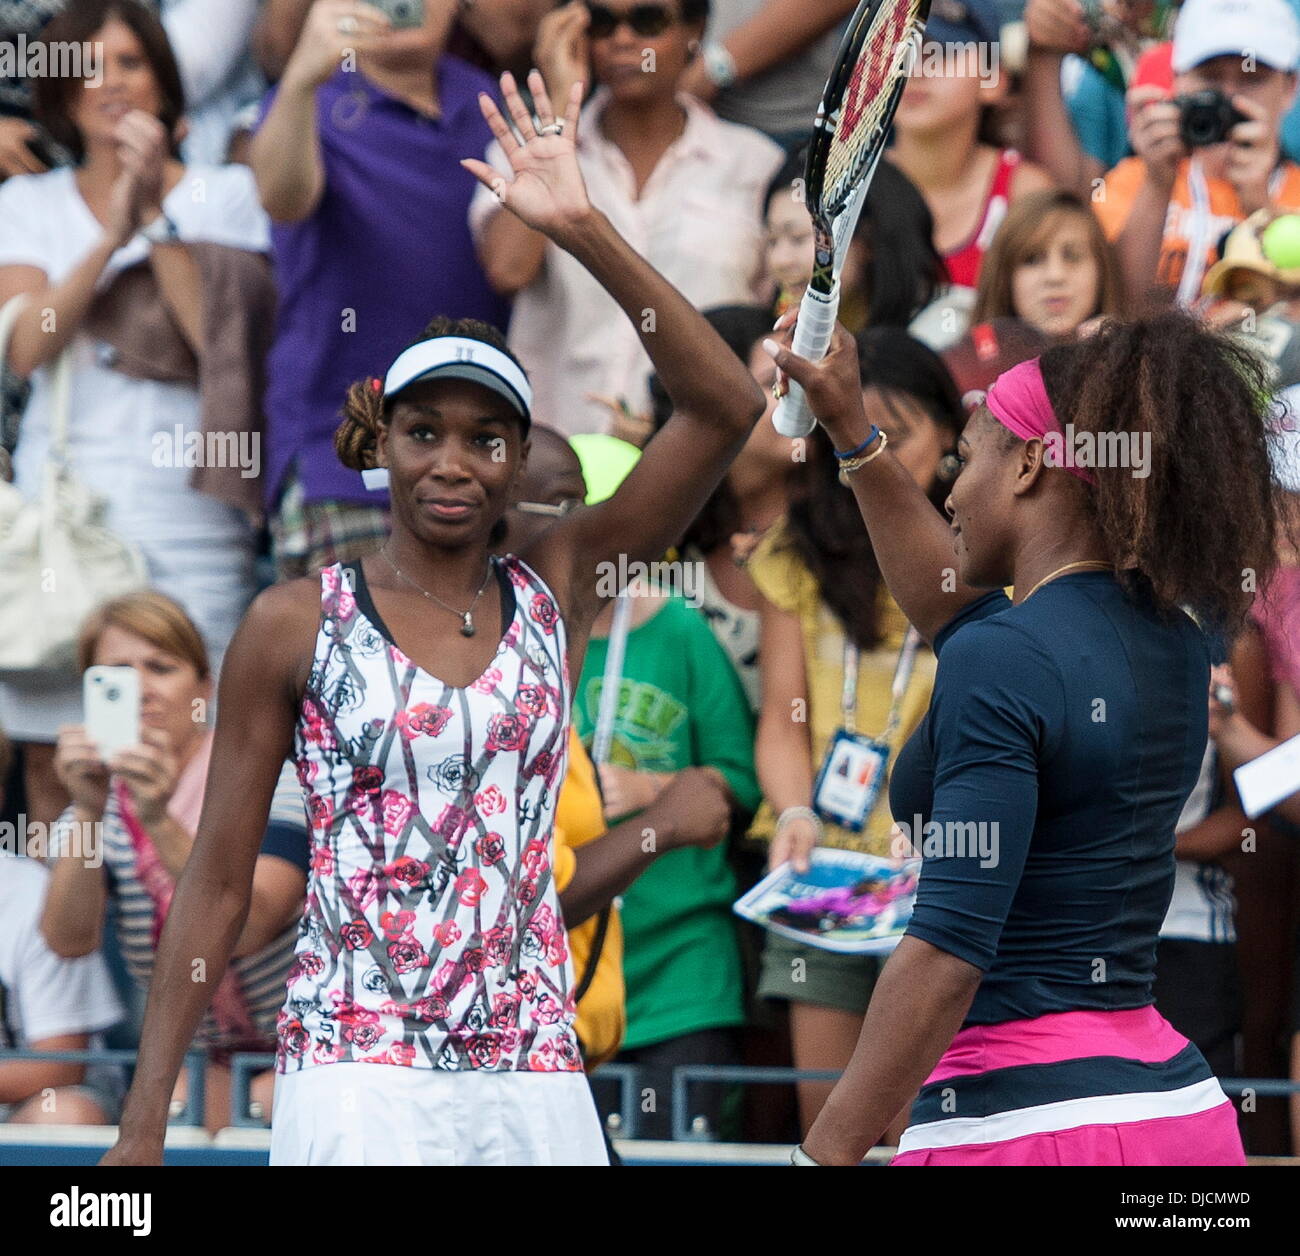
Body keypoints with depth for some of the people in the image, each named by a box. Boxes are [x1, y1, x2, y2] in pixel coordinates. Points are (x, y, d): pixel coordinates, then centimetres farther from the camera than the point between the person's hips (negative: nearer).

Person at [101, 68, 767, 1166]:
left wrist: (584, 231, -9)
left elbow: (726, 407, -1)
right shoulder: (296, 625, 2)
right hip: (356, 1078, -3)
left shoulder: (558, 592, 8)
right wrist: (144, 1122, 0)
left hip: (531, 1088, 3)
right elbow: (217, 880, 4)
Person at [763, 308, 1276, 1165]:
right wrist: (853, 434, 38)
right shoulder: (1174, 643, 12)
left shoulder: (1001, 660, -13)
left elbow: (949, 951, -20)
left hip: (1026, 1121, -9)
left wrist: (827, 1153, -18)